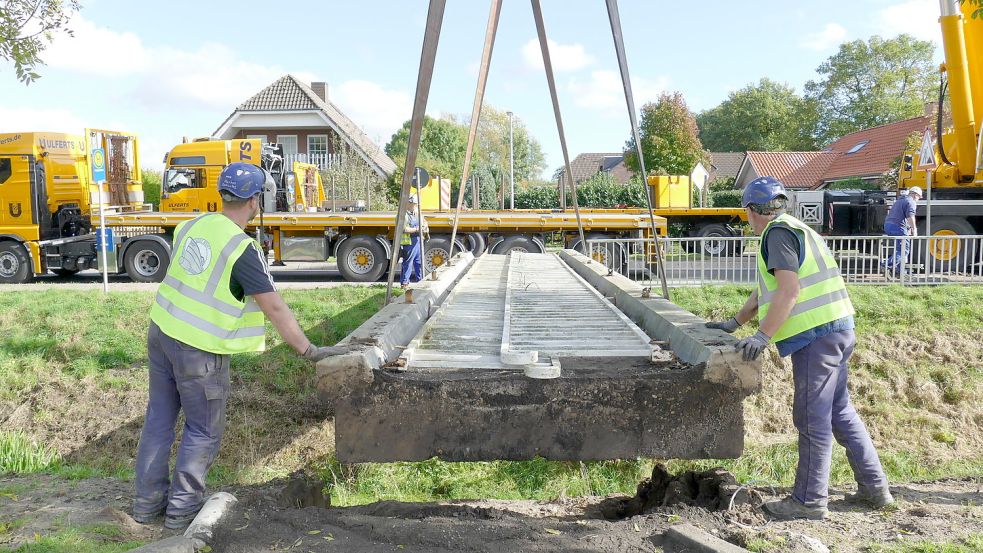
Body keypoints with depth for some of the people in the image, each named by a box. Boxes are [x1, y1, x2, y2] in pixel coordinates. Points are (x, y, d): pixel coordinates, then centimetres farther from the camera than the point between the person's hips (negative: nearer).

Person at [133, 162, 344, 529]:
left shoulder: (192, 226, 2)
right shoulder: (241, 249, -20)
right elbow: (275, 309, -21)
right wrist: (309, 352, -17)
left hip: (161, 331, 7)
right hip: (200, 351, -7)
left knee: (159, 418, 18)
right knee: (204, 431, 10)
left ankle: (148, 502, 30)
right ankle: (181, 509, 19)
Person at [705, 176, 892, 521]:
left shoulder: (778, 233, -9)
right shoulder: (796, 229, 22)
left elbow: (789, 291, -21)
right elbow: (766, 291, 27)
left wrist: (763, 336, -22)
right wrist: (733, 324, 29)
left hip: (816, 336, -10)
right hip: (837, 330, 10)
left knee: (813, 420, -2)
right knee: (840, 412, 17)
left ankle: (810, 501, 6)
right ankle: (874, 488, 25)